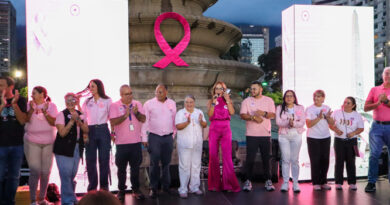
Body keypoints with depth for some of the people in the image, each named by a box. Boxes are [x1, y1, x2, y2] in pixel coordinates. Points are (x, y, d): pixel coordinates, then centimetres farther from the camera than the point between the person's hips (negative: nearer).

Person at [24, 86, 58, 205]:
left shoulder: (51, 106, 2)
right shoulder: (29, 105, 4)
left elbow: (54, 122, -6)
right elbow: (25, 120, -6)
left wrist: (45, 112, -18)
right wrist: (31, 109, -17)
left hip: (48, 142, 1)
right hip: (32, 142, -1)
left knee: (46, 172, 7)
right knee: (35, 171, -6)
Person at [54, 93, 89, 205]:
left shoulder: (80, 114, 12)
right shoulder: (61, 114, -5)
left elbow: (86, 130, 4)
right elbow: (62, 133, -13)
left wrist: (78, 121, -11)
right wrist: (72, 120, -19)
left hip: (77, 148, 5)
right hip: (64, 149, -5)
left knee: (72, 175, 12)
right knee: (66, 175, -6)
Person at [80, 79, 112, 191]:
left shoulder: (107, 101, 3)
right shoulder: (87, 102, 12)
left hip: (103, 130, -3)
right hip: (90, 131, 3)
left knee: (104, 159, 1)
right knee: (90, 159, 3)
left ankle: (104, 185, 12)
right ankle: (92, 187, 13)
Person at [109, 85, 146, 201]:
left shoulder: (137, 104, 6)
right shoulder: (114, 106, -3)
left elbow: (143, 119, -2)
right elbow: (113, 122, -14)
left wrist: (136, 113, -21)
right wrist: (125, 115, -26)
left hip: (136, 142, 2)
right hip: (121, 143, -2)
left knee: (135, 167, 9)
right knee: (121, 168, 8)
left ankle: (136, 189, 21)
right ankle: (121, 190, 21)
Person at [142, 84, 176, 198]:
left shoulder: (172, 104, 7)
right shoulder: (149, 104, -2)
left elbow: (174, 120, 13)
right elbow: (145, 121, -2)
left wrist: (174, 134, 10)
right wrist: (144, 138, -5)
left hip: (168, 137, 3)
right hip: (154, 137, -3)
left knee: (166, 163, 10)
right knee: (154, 163, -1)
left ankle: (166, 186, 21)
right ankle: (153, 188, 9)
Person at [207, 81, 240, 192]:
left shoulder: (228, 101, 12)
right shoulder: (210, 101, 11)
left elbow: (232, 112, -5)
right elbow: (210, 114, -4)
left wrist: (227, 100, -7)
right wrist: (214, 102, -11)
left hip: (226, 130, 0)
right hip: (214, 129, 1)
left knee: (227, 156, -8)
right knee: (213, 156, -1)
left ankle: (229, 184, -5)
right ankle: (215, 184, 7)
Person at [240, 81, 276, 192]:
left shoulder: (269, 100, 9)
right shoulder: (246, 101, 8)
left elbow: (272, 115, 0)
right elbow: (243, 115, -3)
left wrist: (264, 113, -21)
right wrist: (253, 117, -20)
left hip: (265, 134, 1)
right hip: (251, 134, 0)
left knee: (266, 158, 4)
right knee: (250, 158, -2)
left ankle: (268, 181, 13)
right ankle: (247, 181, 6)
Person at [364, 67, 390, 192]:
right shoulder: (374, 90, 11)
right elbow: (366, 108, 4)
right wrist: (378, 103, -10)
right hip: (377, 126, 0)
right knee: (374, 154, -4)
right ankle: (371, 183, 1)